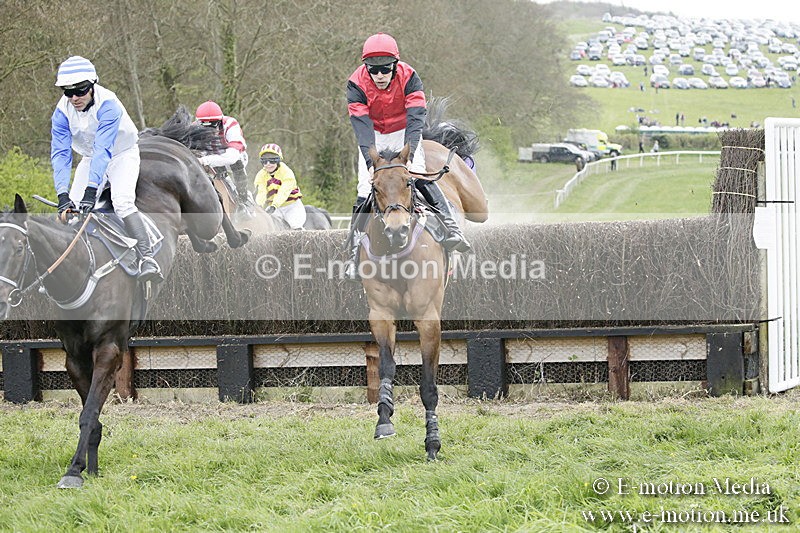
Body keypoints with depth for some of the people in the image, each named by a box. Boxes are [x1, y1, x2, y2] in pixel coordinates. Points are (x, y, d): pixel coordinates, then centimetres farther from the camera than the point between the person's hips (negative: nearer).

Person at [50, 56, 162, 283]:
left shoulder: (107, 104, -32)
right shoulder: (62, 111, -17)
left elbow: (103, 149, -39)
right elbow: (60, 153, -22)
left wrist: (91, 190, -48)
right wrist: (63, 194, -35)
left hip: (122, 154, -5)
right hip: (90, 159, 5)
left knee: (122, 202, -29)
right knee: (71, 210, -11)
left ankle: (147, 258, -34)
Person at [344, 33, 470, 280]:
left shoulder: (409, 78, -24)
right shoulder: (357, 85, -23)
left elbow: (415, 119, -31)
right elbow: (362, 127, -29)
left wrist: (408, 156, -45)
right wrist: (370, 162, -43)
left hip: (404, 132, -1)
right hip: (373, 137, 1)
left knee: (420, 176, -24)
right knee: (365, 189, -11)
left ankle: (451, 228, -30)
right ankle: (355, 253, -8)